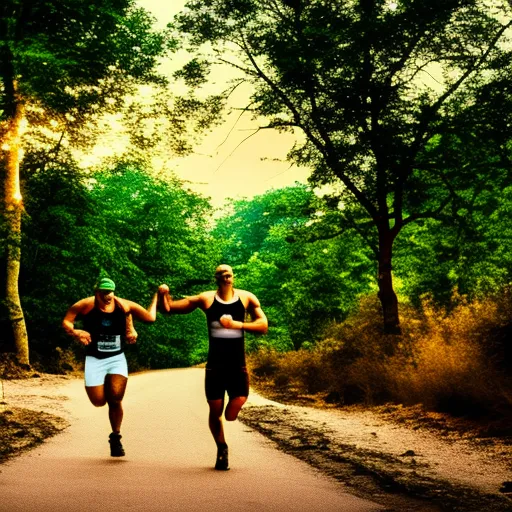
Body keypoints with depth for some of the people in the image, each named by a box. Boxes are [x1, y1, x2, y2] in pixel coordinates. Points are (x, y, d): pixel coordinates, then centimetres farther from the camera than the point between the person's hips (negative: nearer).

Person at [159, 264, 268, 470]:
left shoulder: (246, 298, 2)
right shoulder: (206, 299, 1)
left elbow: (263, 326, -4)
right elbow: (170, 308, 4)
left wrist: (237, 324, -16)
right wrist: (164, 295, -17)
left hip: (237, 366, 0)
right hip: (215, 365, 0)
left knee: (231, 415, -12)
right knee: (215, 412, 6)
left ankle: (234, 399, 23)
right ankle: (221, 449, 31)